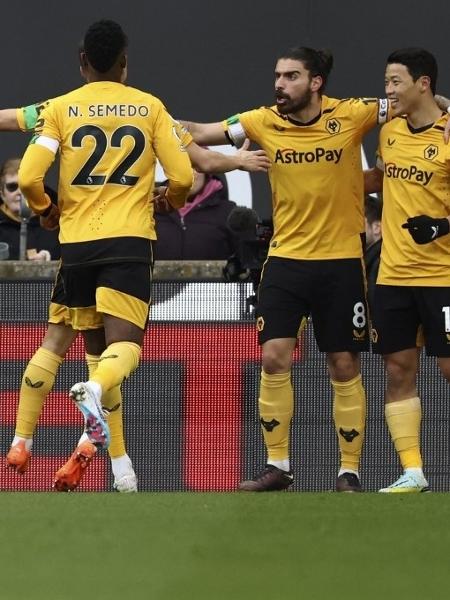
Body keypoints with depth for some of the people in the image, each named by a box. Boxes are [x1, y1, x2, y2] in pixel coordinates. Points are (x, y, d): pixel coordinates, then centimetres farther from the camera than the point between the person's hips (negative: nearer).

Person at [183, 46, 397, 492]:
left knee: (344, 367, 4)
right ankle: (276, 466, 4)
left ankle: (349, 471, 12)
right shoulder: (265, 122, -2)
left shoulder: (351, 116, -7)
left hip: (341, 261, -2)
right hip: (286, 259, 2)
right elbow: (200, 134, -2)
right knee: (274, 358, -6)